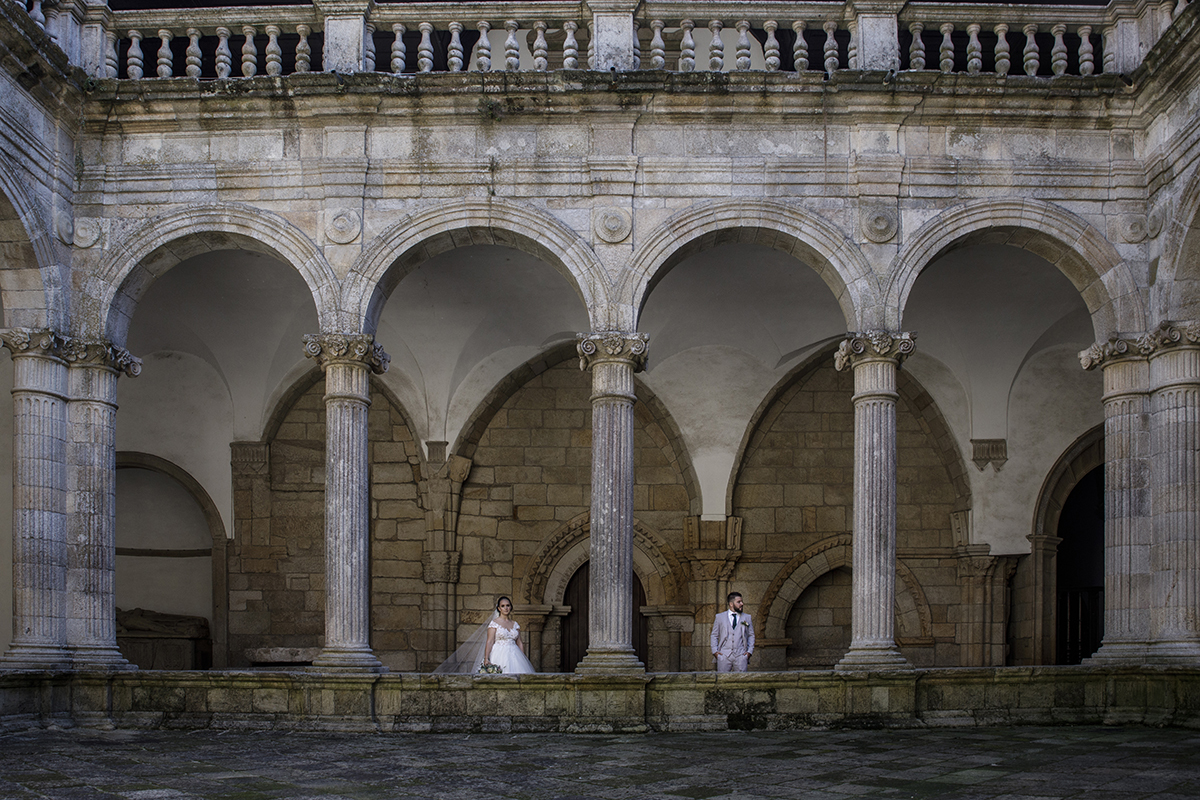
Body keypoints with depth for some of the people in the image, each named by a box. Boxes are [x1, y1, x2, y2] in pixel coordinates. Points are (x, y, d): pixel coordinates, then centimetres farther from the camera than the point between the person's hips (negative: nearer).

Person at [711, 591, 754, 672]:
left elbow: (751, 635, 16)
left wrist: (750, 651, 3)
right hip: (724, 655, -1)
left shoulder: (747, 617, 15)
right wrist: (715, 651, 0)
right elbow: (714, 635, 13)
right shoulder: (720, 617, 12)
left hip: (740, 655, 1)